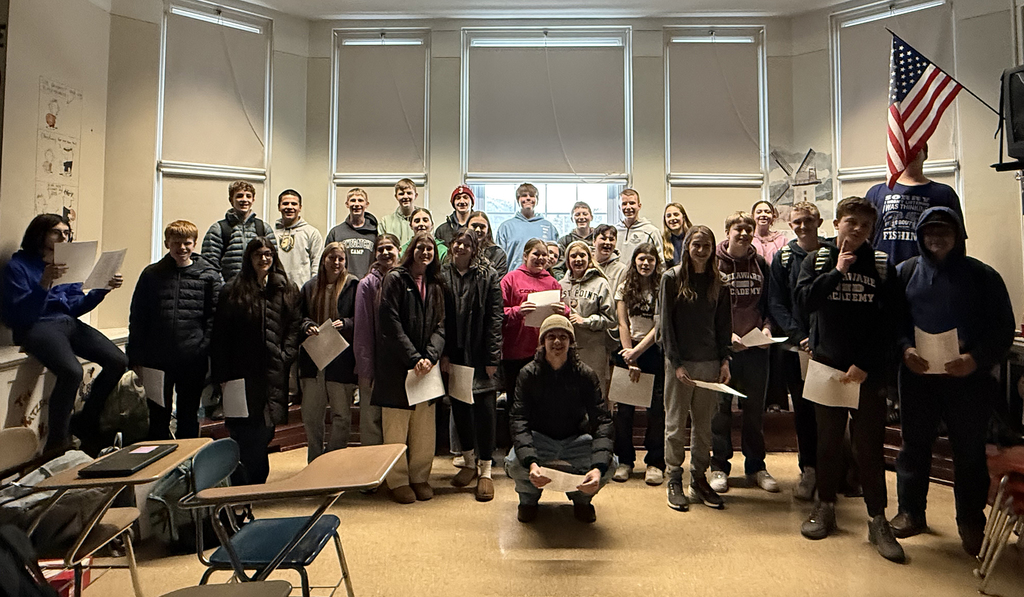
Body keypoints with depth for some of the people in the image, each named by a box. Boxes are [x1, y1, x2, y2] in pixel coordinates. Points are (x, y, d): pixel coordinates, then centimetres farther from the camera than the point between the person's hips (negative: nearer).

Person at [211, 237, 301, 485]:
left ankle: (258, 482, 24)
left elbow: (294, 326, 9)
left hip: (273, 374, 2)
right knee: (243, 434, -1)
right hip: (242, 373, -2)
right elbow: (220, 335, 0)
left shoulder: (287, 291, 10)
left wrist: (285, 355, -6)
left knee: (264, 432, 10)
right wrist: (222, 374, -6)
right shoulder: (232, 291, 2)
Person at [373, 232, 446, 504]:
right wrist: (413, 358, -16)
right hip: (397, 364, -4)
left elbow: (440, 326, 6)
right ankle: (398, 480, 15)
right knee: (396, 426, 2)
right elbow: (391, 325, -10)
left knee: (424, 427, 8)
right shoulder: (395, 279, -3)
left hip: (427, 366, 4)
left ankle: (420, 477, 21)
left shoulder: (436, 286, 12)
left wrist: (430, 356, -11)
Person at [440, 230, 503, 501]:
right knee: (459, 407, 11)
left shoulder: (489, 276, -1)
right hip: (453, 355, 3)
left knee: (485, 408, -2)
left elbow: (495, 319, -5)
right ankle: (469, 461, 29)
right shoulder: (442, 275, 6)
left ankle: (485, 470, 9)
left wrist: (492, 357, -10)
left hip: (480, 356, -3)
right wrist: (443, 353, -5)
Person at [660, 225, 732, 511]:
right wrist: (676, 363, -11)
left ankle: (699, 480, 21)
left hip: (710, 362, 3)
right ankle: (674, 482, 15)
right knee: (676, 424, 4)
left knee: (704, 425, 10)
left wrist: (724, 360, 0)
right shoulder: (672, 278, -2)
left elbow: (724, 324, 10)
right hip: (679, 362, -3)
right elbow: (666, 324, -6)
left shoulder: (718, 282, 8)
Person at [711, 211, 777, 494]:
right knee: (721, 409, 5)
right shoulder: (714, 264, -3)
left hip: (756, 348, 4)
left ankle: (756, 467, 26)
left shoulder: (760, 264, 9)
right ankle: (720, 467, 17)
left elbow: (768, 303, 17)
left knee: (755, 409, 12)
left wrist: (767, 326, -2)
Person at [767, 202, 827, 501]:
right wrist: (799, 336, -12)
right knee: (803, 410, 7)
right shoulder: (783, 258, 4)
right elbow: (776, 304, 1)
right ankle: (809, 470, 19)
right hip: (796, 347, 1)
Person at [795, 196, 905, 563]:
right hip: (826, 365, 1)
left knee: (870, 444, 3)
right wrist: (836, 272, -12)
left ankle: (878, 521, 15)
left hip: (868, 370, -1)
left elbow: (889, 322, -3)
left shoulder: (882, 265, 2)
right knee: (828, 440, 11)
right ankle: (825, 507, 24)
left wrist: (865, 364, -11)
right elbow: (804, 300, -11)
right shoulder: (817, 261, 5)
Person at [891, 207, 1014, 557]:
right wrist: (905, 348, -13)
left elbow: (1003, 329, -1)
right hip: (917, 375, 1)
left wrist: (977, 359, -17)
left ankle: (971, 523, 26)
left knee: (970, 452, 8)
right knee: (914, 445, 10)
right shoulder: (906, 272, 5)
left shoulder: (982, 276, 1)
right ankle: (910, 512, 24)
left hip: (968, 379, -1)